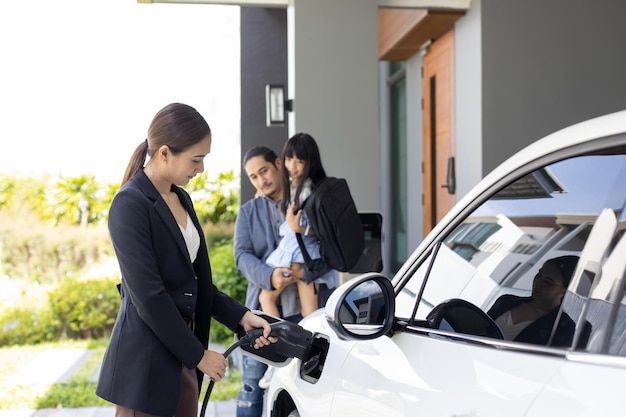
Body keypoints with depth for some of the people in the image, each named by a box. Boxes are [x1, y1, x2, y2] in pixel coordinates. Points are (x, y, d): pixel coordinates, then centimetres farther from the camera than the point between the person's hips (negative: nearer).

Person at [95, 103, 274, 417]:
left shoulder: (181, 199, 10)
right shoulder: (130, 204, -15)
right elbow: (149, 295, -19)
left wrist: (240, 316, 2)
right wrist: (198, 355, -14)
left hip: (180, 349, 8)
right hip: (145, 360, -8)